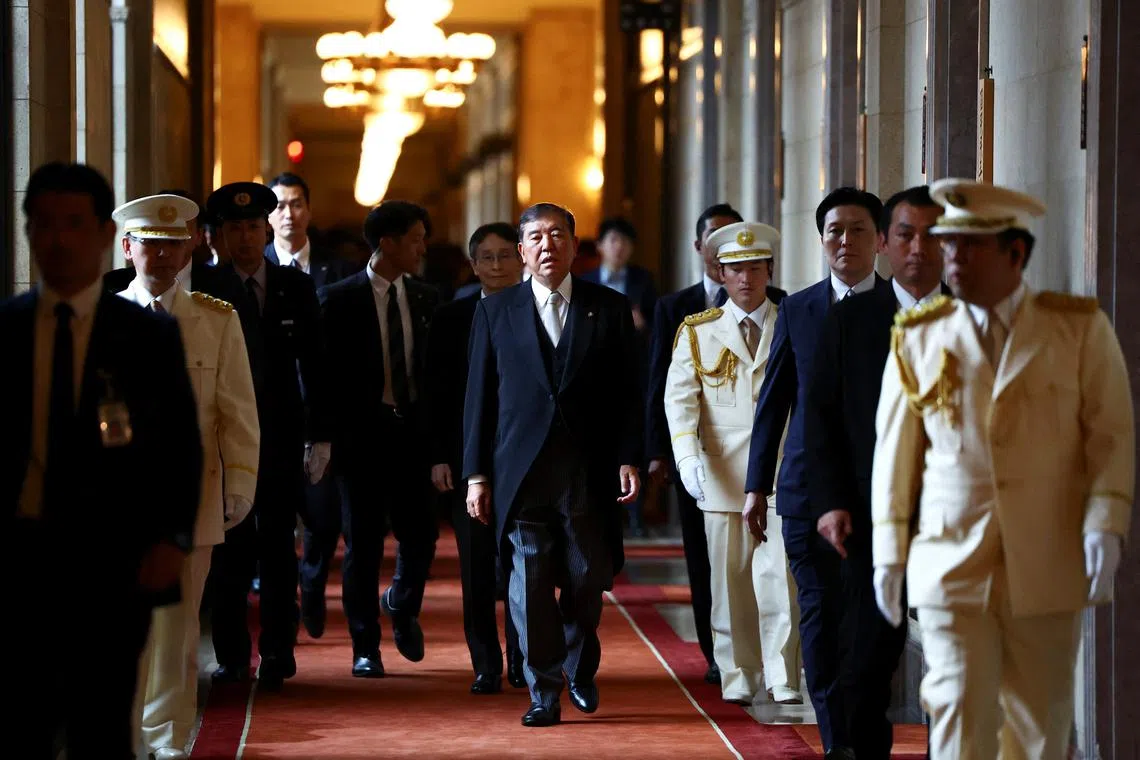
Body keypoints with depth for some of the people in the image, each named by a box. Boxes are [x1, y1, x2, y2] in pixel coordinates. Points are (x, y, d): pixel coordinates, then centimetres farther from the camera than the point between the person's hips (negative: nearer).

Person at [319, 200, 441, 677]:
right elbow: (325, 370, -3)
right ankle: (366, 648, 13)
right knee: (363, 543, 3)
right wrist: (326, 436, -7)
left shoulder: (426, 300, 8)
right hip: (361, 434, -3)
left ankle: (401, 604, 32)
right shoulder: (340, 299, -4)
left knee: (421, 537, 0)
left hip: (413, 431, 3)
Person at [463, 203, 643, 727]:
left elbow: (626, 393, 6)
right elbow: (479, 398, 6)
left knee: (588, 579, 4)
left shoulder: (609, 309, 7)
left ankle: (580, 668, 30)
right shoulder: (495, 312, 7)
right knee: (530, 581, -3)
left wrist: (628, 460, -4)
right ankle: (544, 693, 5)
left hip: (589, 469, 0)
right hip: (522, 468, 0)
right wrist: (477, 474, 1)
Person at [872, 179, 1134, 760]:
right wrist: (889, 551, 6)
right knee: (959, 711, -8)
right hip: (951, 563, 0)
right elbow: (894, 447, 8)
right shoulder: (919, 336, 6)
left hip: (1047, 565, 0)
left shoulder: (1080, 327, 3)